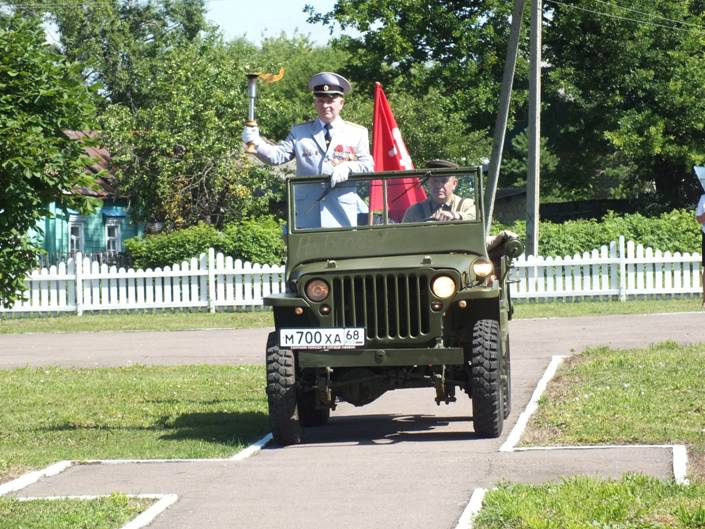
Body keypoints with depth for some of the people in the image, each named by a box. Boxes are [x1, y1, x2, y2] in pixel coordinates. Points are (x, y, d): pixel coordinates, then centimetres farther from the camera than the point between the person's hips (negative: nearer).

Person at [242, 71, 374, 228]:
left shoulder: (357, 133, 13)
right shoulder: (299, 133, 14)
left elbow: (367, 165, 6)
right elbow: (277, 156, 3)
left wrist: (347, 168, -15)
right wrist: (256, 142, -16)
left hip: (341, 214, 0)